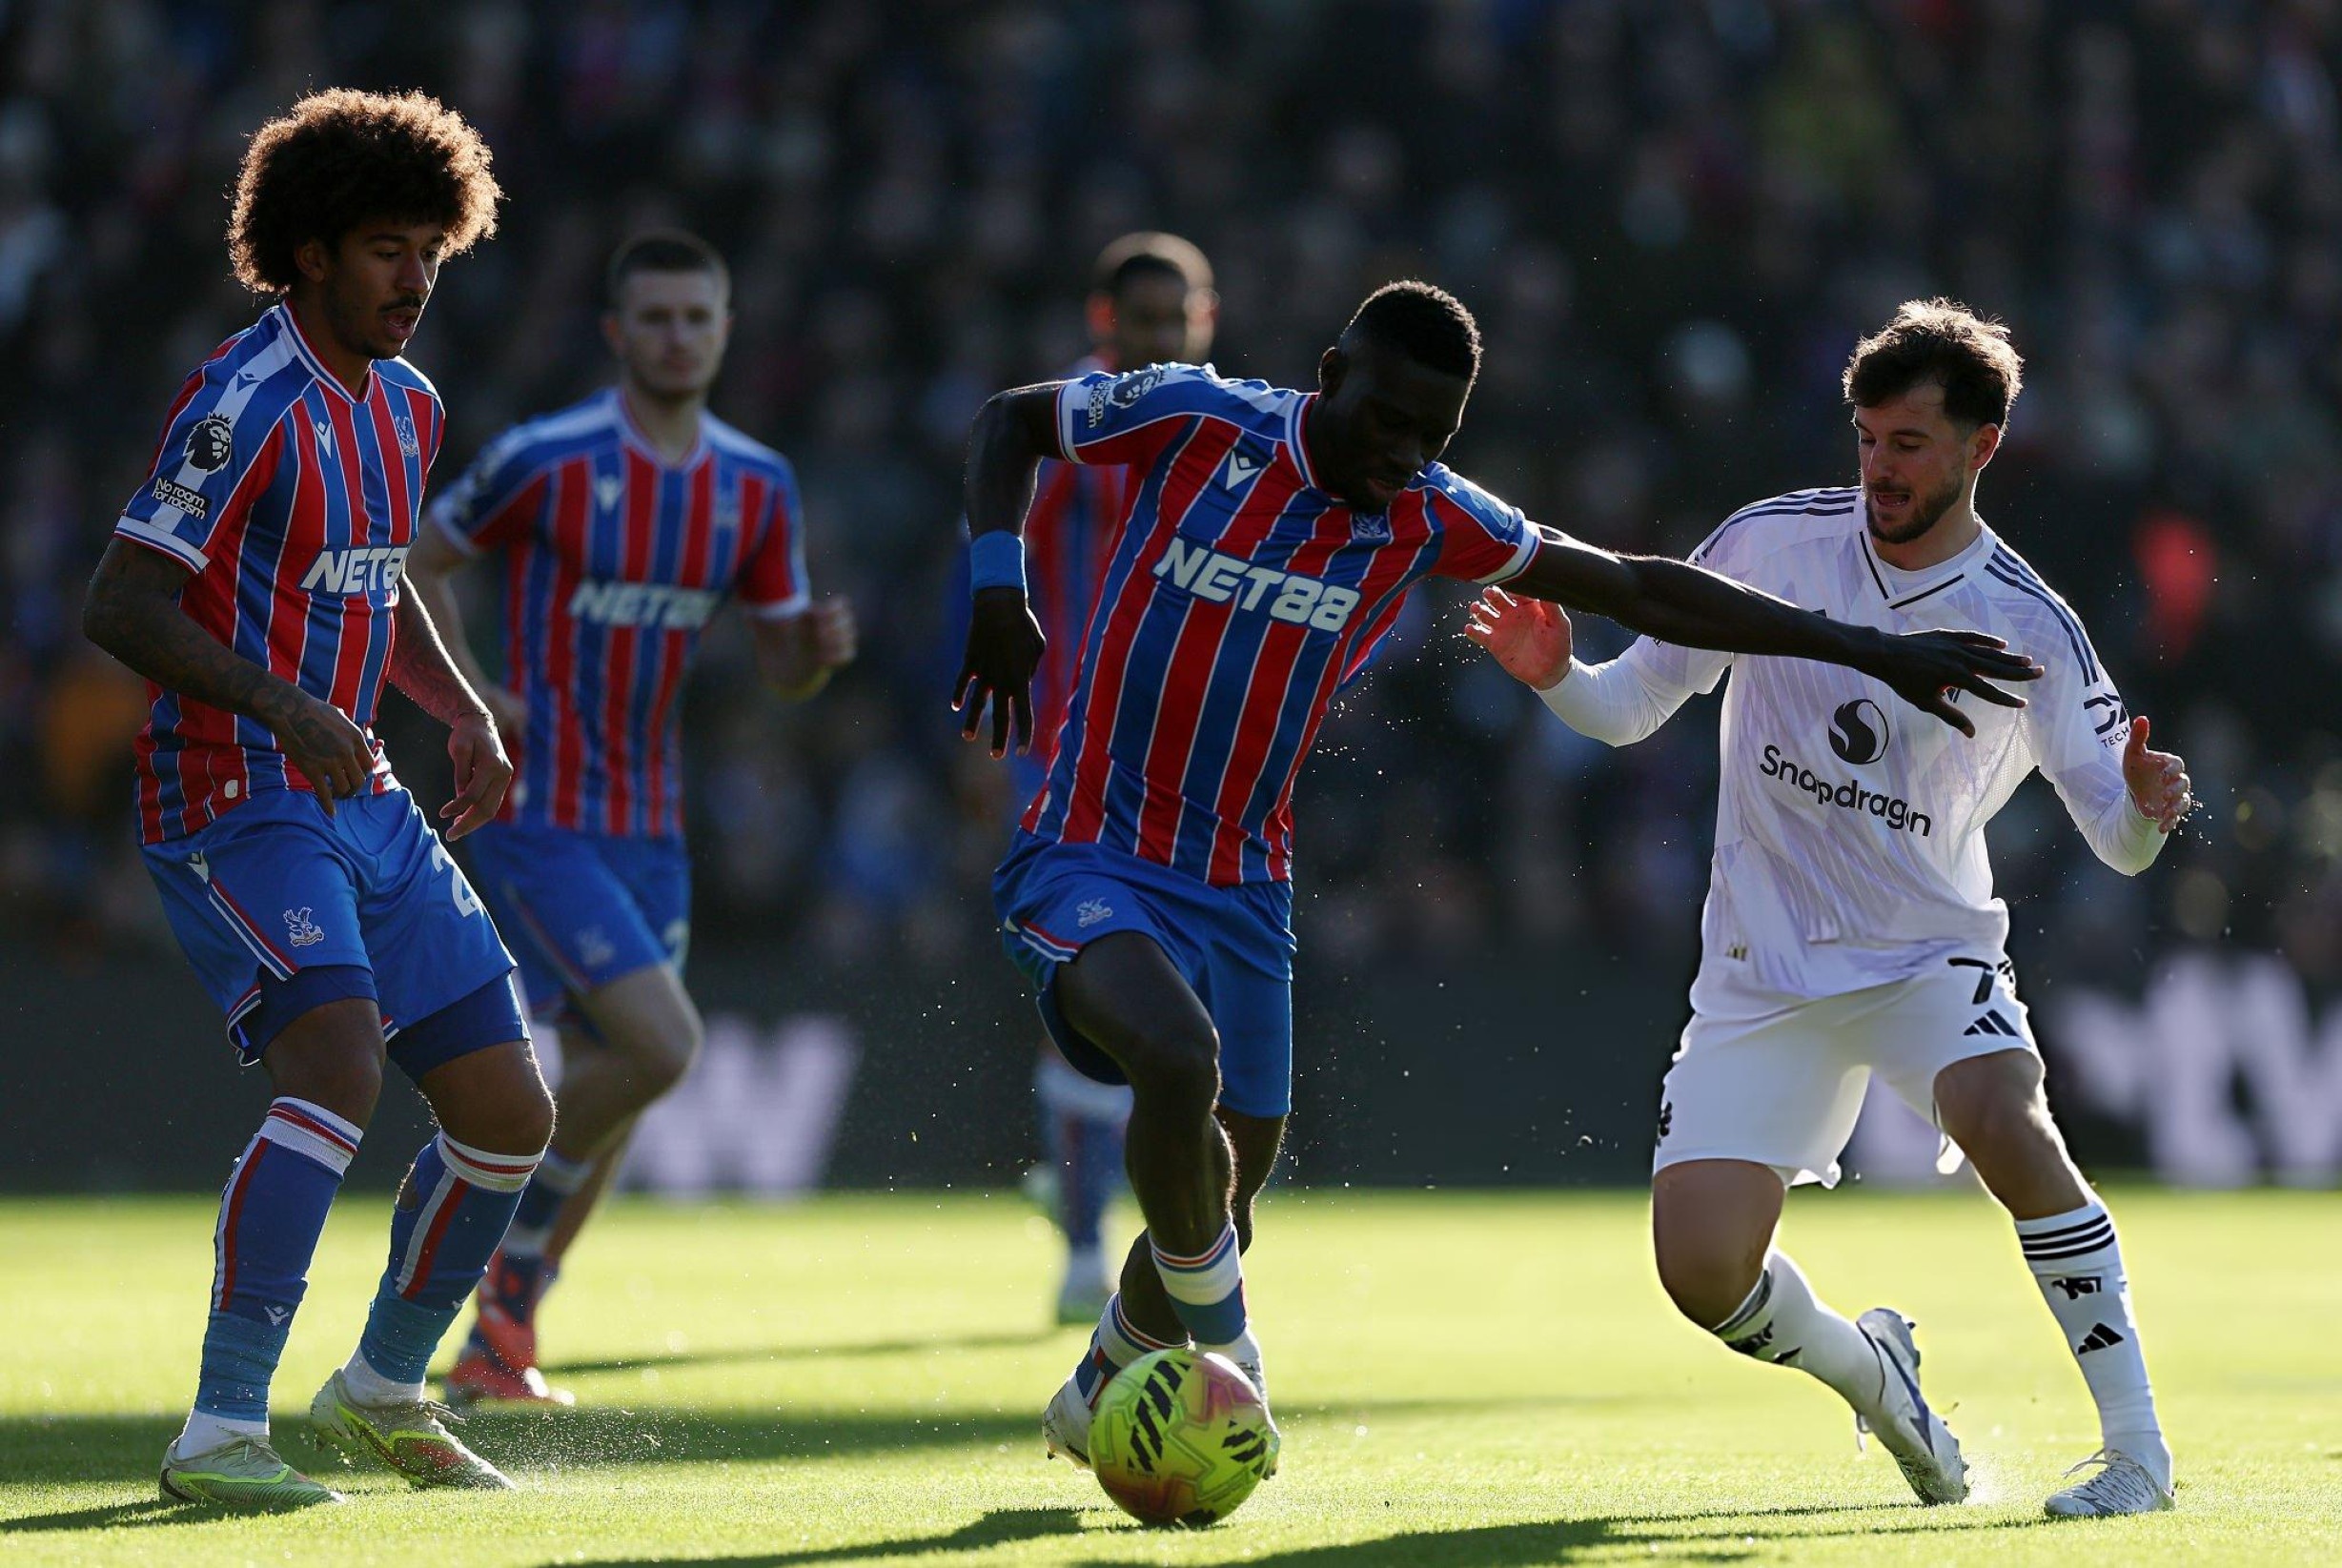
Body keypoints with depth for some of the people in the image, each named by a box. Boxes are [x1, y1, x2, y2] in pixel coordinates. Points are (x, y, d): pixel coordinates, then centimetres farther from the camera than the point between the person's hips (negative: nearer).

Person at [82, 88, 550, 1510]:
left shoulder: (404, 405, 13)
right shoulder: (248, 404, -15)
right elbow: (120, 605, -20)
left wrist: (466, 713, 11)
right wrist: (284, 704, -31)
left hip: (361, 803, 9)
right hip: (236, 800, -9)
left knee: (510, 1112, 6)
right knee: (341, 1065, -29)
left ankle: (384, 1391, 27)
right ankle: (220, 1434, -28)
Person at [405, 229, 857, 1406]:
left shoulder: (757, 487, 5)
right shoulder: (546, 460, -11)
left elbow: (782, 669, 11)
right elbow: (420, 562, 1)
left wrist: (821, 648, -12)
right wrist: (479, 696, -11)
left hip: (653, 829, 6)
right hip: (540, 816, -6)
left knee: (604, 1100, 8)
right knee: (660, 1044, -20)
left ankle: (492, 1347, 21)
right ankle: (505, 1259, 0)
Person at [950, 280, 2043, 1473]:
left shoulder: (1427, 519, -2)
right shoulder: (1192, 421, -11)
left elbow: (1644, 592, 6)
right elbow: (1008, 422, 5)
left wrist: (1873, 651, 5)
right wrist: (998, 579, -13)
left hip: (1240, 888, 4)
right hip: (1087, 859, -4)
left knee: (1216, 1219, 7)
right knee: (1180, 1060, -34)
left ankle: (1101, 1399, 40)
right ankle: (1223, 1351, -8)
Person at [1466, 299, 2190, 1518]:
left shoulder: (2028, 626, -9)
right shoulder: (1770, 544, -5)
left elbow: (2116, 840, -6)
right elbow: (1629, 708, 2)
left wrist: (2148, 811, -30)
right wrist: (1553, 675, -19)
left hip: (1930, 953, -2)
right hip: (1764, 971, 2)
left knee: (2003, 1118, -34)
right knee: (1701, 1271, -11)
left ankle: (2138, 1448, -24)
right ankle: (1868, 1372, 24)